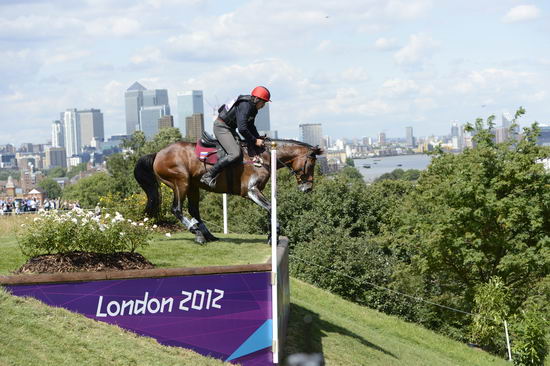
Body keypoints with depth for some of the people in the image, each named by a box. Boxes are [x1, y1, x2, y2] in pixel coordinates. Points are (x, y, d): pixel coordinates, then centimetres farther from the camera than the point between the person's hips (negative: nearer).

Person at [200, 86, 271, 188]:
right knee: (235, 154, -23)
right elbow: (242, 129, -31)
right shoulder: (245, 106, -24)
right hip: (221, 127, -11)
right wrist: (255, 141, -22)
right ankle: (208, 176, -23)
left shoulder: (253, 108, 7)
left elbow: (250, 127, 19)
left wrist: (259, 139, 6)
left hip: (230, 128, 11)